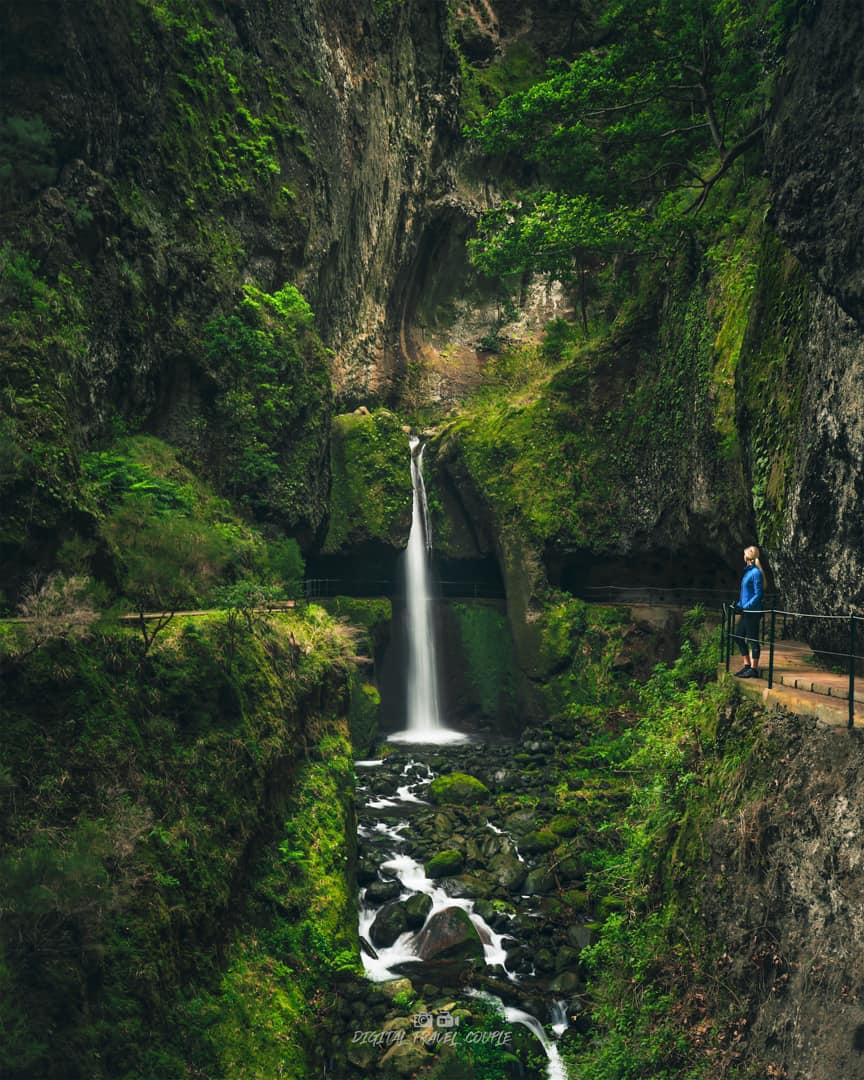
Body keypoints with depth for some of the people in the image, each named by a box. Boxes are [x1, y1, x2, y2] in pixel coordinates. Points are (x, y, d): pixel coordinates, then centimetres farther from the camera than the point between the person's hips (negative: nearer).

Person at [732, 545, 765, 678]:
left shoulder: (756, 573, -14)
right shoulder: (749, 571, 13)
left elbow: (758, 595, -18)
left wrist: (746, 607, -22)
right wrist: (739, 605, 13)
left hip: (753, 612, -10)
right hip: (746, 612, 10)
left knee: (753, 640, -3)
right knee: (738, 636, 14)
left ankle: (754, 669, 4)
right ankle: (747, 665, 23)